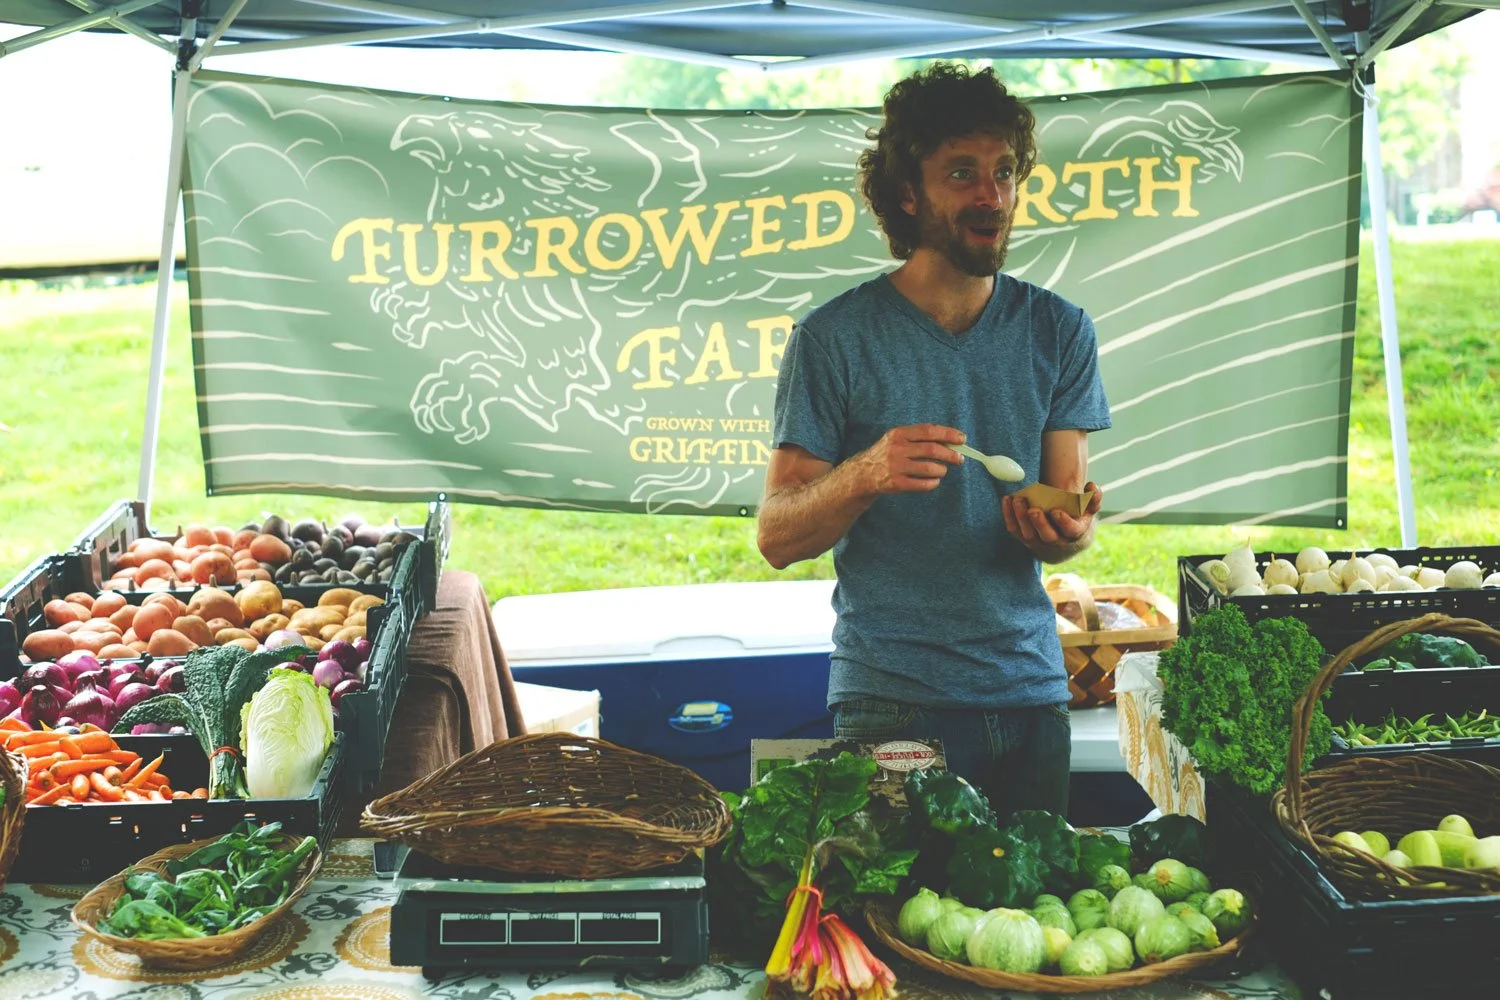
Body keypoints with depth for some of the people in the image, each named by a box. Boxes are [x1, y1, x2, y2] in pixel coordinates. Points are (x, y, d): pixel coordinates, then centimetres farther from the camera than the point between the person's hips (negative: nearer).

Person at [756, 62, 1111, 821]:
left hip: (1029, 688, 4)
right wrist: (866, 474, -25)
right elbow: (775, 538, -7)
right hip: (890, 699, -3)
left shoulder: (1058, 331, 6)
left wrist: (1065, 528, -17)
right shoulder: (834, 338, -5)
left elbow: (1071, 500, 6)